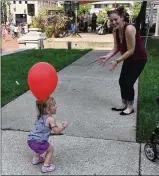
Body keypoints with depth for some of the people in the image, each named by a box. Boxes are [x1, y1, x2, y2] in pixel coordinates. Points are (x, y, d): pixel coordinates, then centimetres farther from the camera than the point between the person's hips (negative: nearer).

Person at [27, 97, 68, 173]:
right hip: (38, 142, -8)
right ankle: (46, 166, 12)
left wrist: (59, 126, 28)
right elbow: (56, 131, -12)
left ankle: (36, 159, 51)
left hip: (30, 140, 8)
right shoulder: (50, 119, -13)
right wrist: (64, 126, 2)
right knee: (50, 149, 16)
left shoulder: (40, 116, 12)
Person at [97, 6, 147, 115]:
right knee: (122, 81, 10)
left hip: (139, 58, -8)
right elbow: (116, 48, -3)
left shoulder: (129, 29, -30)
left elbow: (131, 50, -28)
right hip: (129, 58, 8)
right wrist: (107, 57, -19)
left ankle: (130, 107, 13)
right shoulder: (115, 31, -5)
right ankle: (124, 104, 26)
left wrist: (117, 61, -29)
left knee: (128, 83, -6)